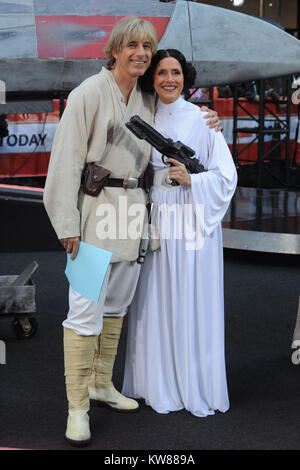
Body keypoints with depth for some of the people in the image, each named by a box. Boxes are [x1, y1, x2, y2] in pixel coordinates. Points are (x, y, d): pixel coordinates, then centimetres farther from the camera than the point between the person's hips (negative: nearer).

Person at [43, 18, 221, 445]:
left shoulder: (147, 101, 13)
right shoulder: (90, 93, -7)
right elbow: (67, 158, -10)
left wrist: (201, 127, 16)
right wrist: (68, 224, -15)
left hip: (133, 209, 7)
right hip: (96, 208, -7)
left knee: (117, 304, 15)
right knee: (86, 310, -8)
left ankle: (101, 383, 29)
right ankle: (77, 406, 0)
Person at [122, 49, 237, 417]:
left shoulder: (202, 120, -2)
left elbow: (226, 176, -3)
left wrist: (191, 179, -18)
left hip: (194, 223, -3)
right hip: (155, 223, 4)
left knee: (194, 304, 0)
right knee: (157, 305, 7)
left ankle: (198, 389, 13)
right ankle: (160, 387, 20)